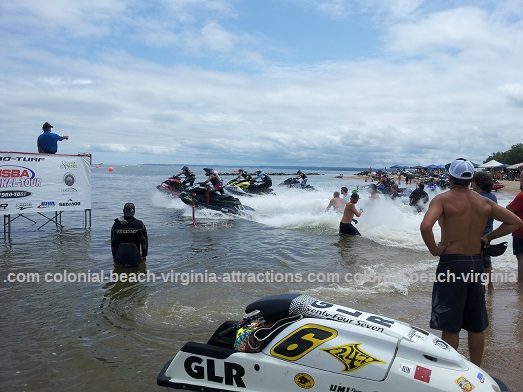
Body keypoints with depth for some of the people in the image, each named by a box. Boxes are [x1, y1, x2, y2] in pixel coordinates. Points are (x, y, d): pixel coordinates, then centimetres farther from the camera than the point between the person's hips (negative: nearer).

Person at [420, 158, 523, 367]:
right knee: (476, 324, 16)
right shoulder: (484, 202, 6)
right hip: (476, 264, 6)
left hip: (451, 263, -5)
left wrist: (434, 249, -13)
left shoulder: (443, 199, -11)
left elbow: (425, 226, -28)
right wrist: (488, 237, 11)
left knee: (450, 326, 4)